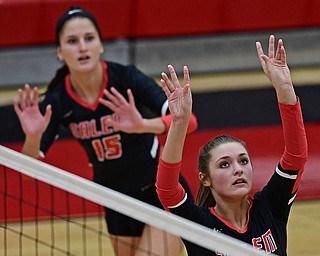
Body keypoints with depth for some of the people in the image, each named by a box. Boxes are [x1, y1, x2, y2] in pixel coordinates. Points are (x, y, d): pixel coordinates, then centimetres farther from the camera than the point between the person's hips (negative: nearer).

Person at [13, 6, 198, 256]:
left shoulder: (126, 78, -21)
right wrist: (33, 136, -35)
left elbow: (188, 120, -31)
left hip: (161, 191, -4)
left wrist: (142, 125, -49)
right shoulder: (57, 101, -12)